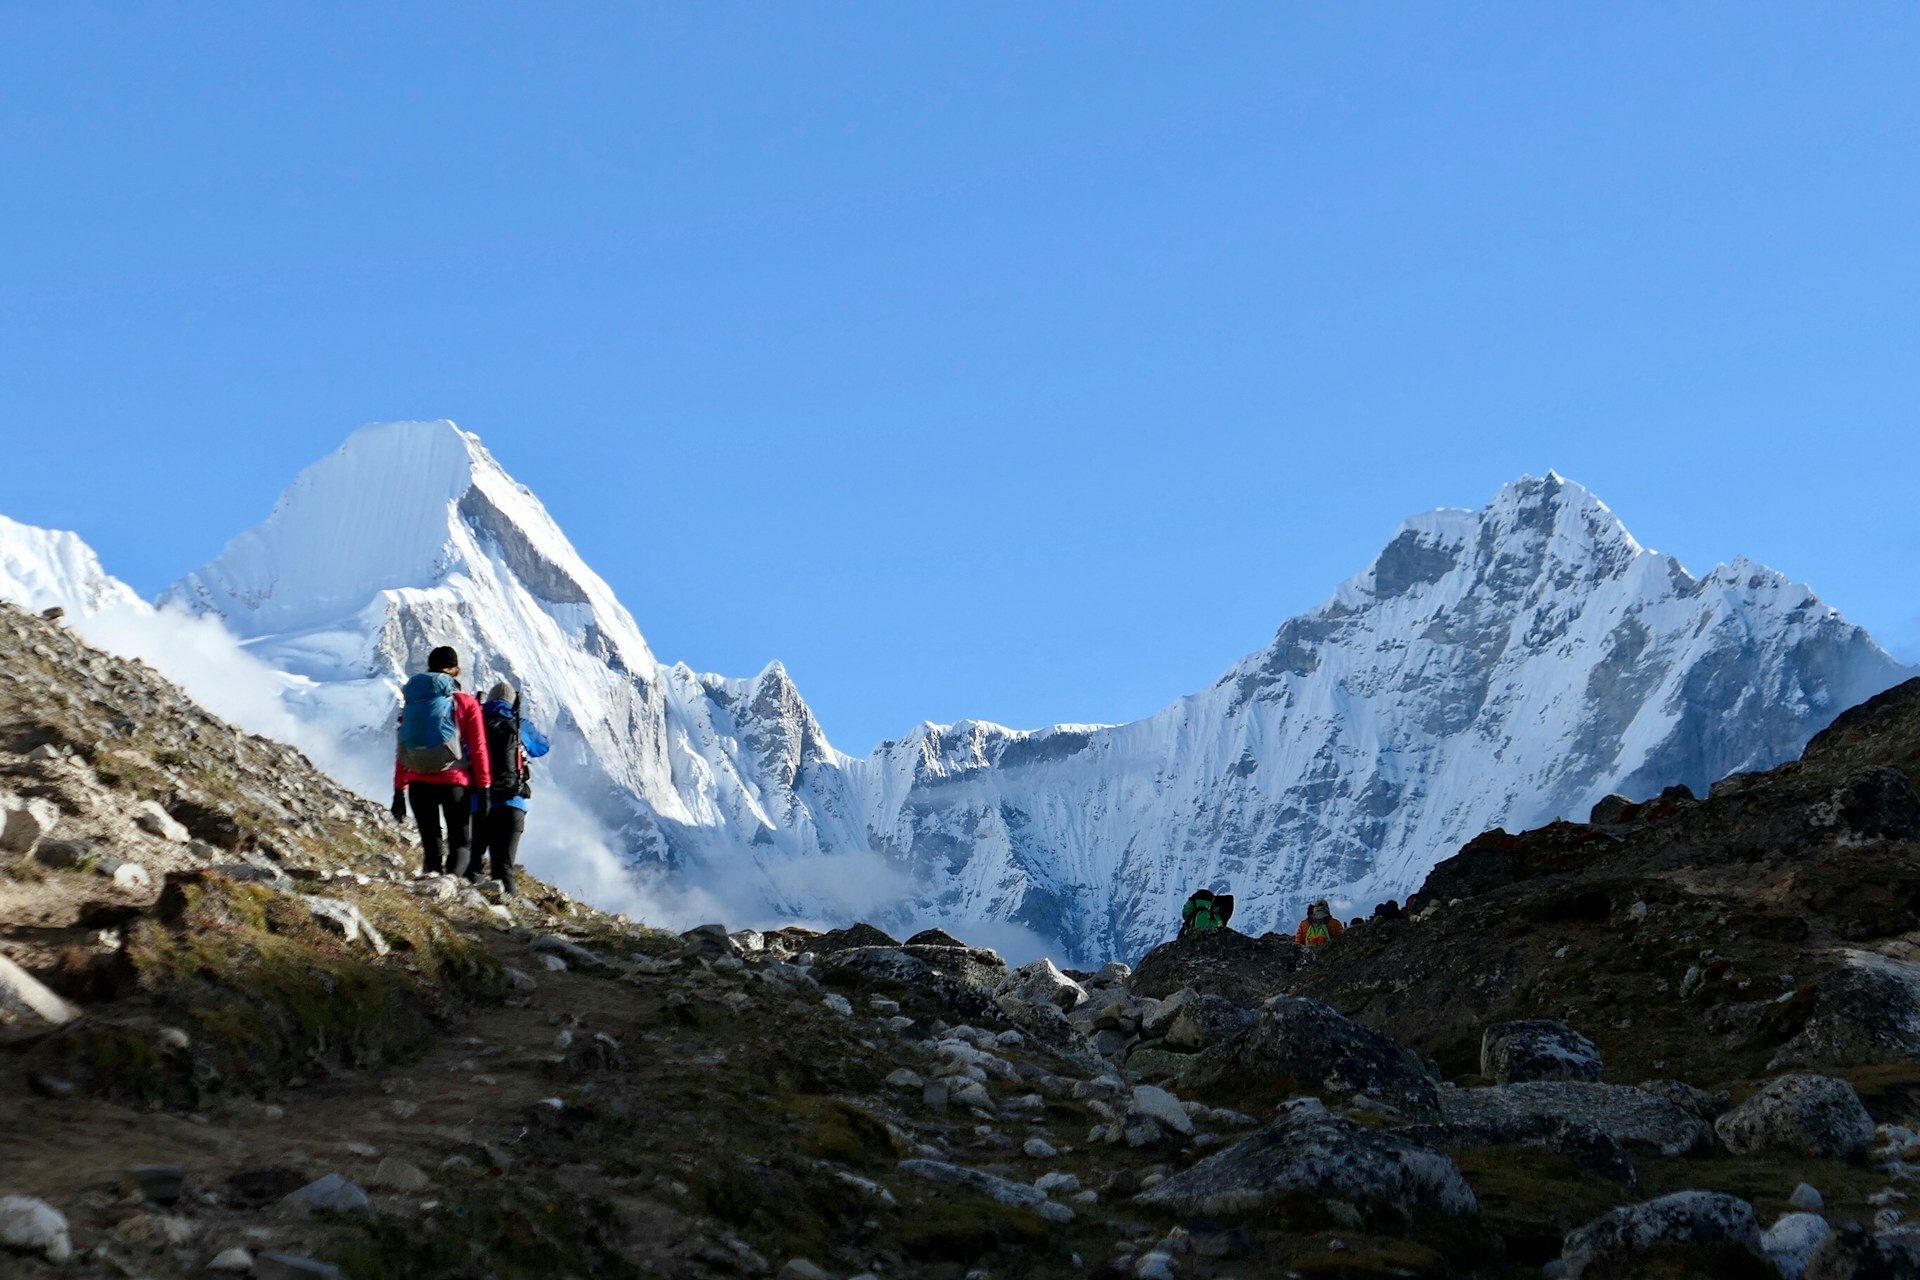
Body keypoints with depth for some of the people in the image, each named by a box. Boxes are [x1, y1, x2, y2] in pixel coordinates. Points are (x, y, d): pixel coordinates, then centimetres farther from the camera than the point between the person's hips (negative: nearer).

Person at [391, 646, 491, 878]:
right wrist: (484, 789, 2)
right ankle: (452, 877, -25)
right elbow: (478, 749, -2)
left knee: (430, 843, 12)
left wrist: (399, 790, 15)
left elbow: (401, 750, 11)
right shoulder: (466, 703, 1)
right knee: (461, 843, 3)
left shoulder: (412, 702, 10)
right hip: (453, 781, -3)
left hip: (418, 783, 3)